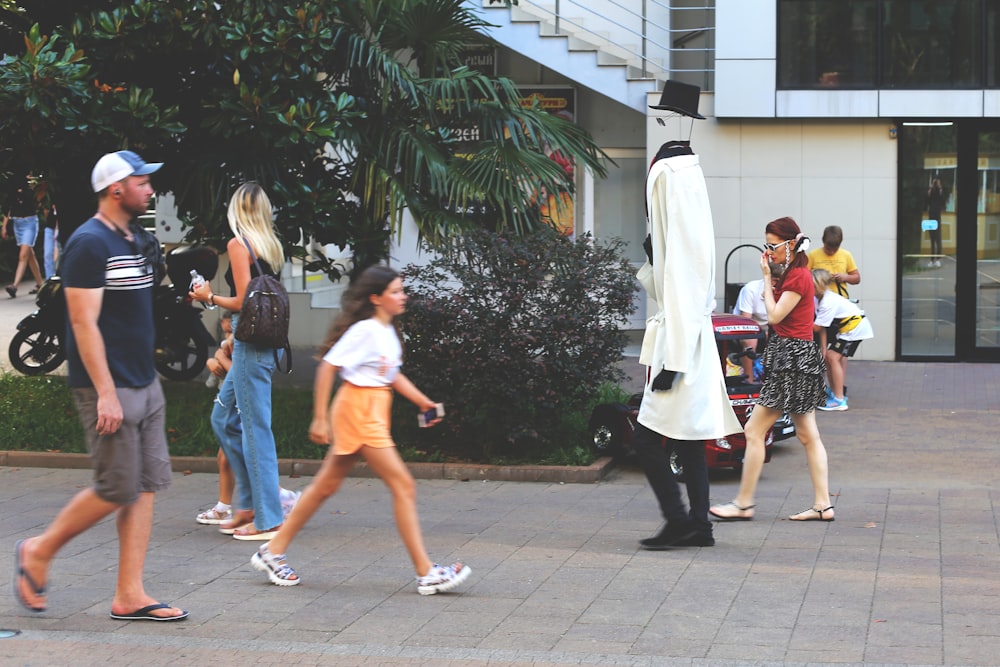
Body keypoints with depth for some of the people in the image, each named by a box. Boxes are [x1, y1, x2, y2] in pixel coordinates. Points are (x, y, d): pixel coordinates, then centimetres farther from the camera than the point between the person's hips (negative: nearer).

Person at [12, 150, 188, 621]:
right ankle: (38, 552, 14)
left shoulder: (129, 241, 16)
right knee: (118, 489, -6)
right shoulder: (89, 243, -13)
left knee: (147, 486, 5)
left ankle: (129, 596, 8)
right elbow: (84, 322, -18)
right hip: (110, 388, -9)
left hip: (145, 384, 9)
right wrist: (106, 393, -22)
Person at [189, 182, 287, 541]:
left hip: (251, 345, -9)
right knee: (223, 418, 19)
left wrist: (209, 298, 1)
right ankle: (249, 503, 21)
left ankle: (268, 518, -1)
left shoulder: (238, 244, -10)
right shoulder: (269, 245, 13)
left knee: (255, 427, -4)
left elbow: (243, 301, -14)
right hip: (266, 342, 9)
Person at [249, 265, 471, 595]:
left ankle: (273, 552, 22)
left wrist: (422, 401, 10)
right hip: (358, 410, -10)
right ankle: (426, 573, -8)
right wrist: (320, 418, -17)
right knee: (403, 486, -10)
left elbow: (393, 375, 21)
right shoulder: (364, 330, -15)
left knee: (327, 485, 14)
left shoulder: (387, 332, 12)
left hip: (373, 415, 10)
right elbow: (327, 367, -16)